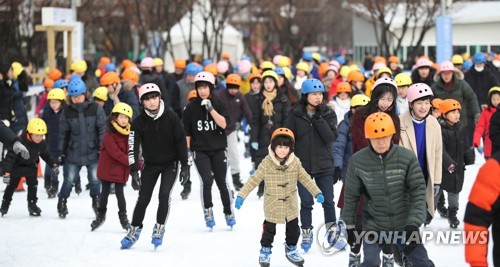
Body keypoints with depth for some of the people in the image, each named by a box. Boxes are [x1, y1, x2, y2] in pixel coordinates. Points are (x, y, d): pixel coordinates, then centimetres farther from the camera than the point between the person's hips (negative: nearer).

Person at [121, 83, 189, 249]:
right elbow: (133, 146, -17)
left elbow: (181, 141, -9)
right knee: (143, 198, 1)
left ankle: (159, 229, -4)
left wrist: (185, 166, -9)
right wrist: (134, 171, -25)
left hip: (170, 162, -2)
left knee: (164, 194, -18)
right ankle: (135, 230, 19)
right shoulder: (139, 122, -12)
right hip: (150, 164, 2)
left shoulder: (171, 117, -14)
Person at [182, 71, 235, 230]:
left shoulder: (219, 105, 0)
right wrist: (187, 150, 2)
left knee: (221, 182, 3)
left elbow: (224, 124, -15)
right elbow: (187, 132, 6)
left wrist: (211, 109, -21)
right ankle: (208, 212, -4)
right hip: (199, 151, -1)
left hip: (218, 150, 1)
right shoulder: (191, 108, 0)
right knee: (206, 180, -15)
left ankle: (228, 213, 18)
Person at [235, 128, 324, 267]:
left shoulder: (295, 162, -8)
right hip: (272, 206, -3)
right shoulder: (267, 163, -17)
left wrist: (317, 193, -5)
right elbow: (254, 180, -16)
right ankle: (265, 250, 33)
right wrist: (241, 195, -21)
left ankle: (291, 248, 38)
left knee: (293, 229, 15)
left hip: (290, 205, 3)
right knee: (269, 229, 12)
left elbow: (305, 179, 0)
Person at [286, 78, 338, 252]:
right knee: (306, 202, 4)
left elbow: (331, 137, -14)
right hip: (303, 165, -1)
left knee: (328, 201, 3)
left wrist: (319, 119, -19)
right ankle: (306, 234, 16)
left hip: (324, 165, 1)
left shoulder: (328, 114, 0)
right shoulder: (296, 115, -2)